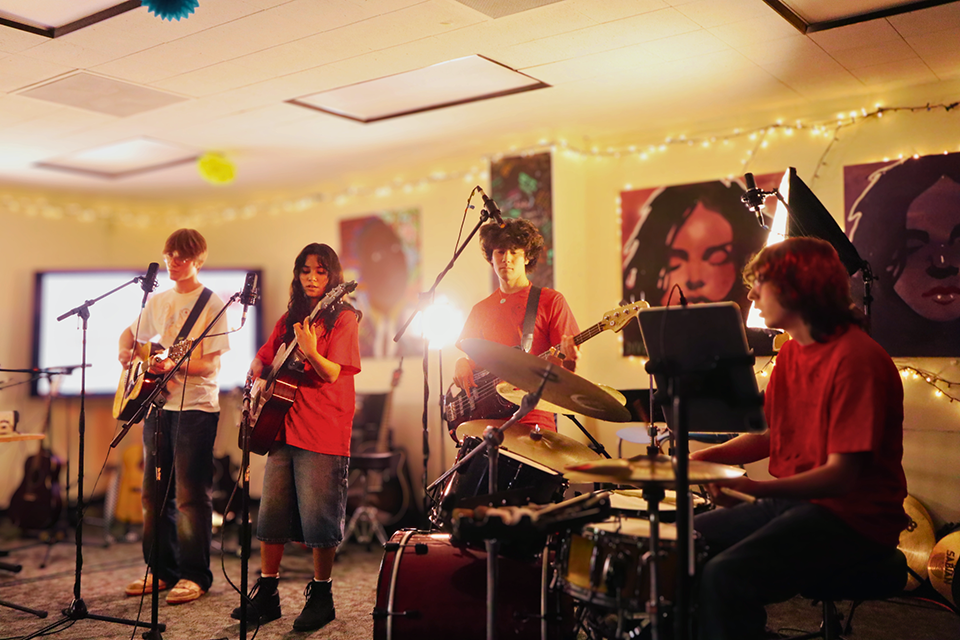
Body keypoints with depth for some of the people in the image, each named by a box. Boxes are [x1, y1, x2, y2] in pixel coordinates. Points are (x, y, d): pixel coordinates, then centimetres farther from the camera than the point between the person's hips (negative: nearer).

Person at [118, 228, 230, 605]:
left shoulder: (212, 304, -6)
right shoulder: (158, 301, 13)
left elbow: (212, 364, -12)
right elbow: (131, 333, 27)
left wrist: (174, 365, -28)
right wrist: (126, 351, 4)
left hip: (196, 407, -7)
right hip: (158, 403, 7)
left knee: (190, 495, -4)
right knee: (154, 492, 11)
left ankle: (195, 576, 6)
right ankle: (161, 570, 22)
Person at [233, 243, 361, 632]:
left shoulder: (343, 318, -4)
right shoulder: (290, 318, 15)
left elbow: (332, 374, -15)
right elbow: (263, 356, 24)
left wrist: (310, 352, -33)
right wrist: (257, 374, 3)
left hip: (323, 432, -6)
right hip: (283, 426, 6)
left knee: (318, 519, -2)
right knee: (271, 514, 10)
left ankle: (321, 596, 13)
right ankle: (266, 595, 22)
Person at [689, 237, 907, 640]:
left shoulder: (856, 358, -19)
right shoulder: (792, 352, 10)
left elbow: (842, 475, -24)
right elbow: (768, 436, 16)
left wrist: (756, 489, -36)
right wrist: (701, 458, 0)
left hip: (853, 517, -9)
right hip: (792, 501, 9)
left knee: (725, 576, -27)